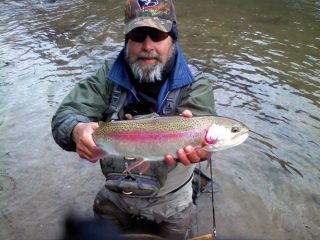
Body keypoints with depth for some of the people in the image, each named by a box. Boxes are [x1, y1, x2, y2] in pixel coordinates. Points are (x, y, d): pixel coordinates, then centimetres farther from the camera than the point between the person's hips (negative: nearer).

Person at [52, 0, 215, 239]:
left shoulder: (194, 83, -17)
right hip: (115, 192, 2)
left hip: (169, 198, -2)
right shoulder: (109, 76, -11)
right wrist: (77, 130, -45)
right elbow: (65, 115, -20)